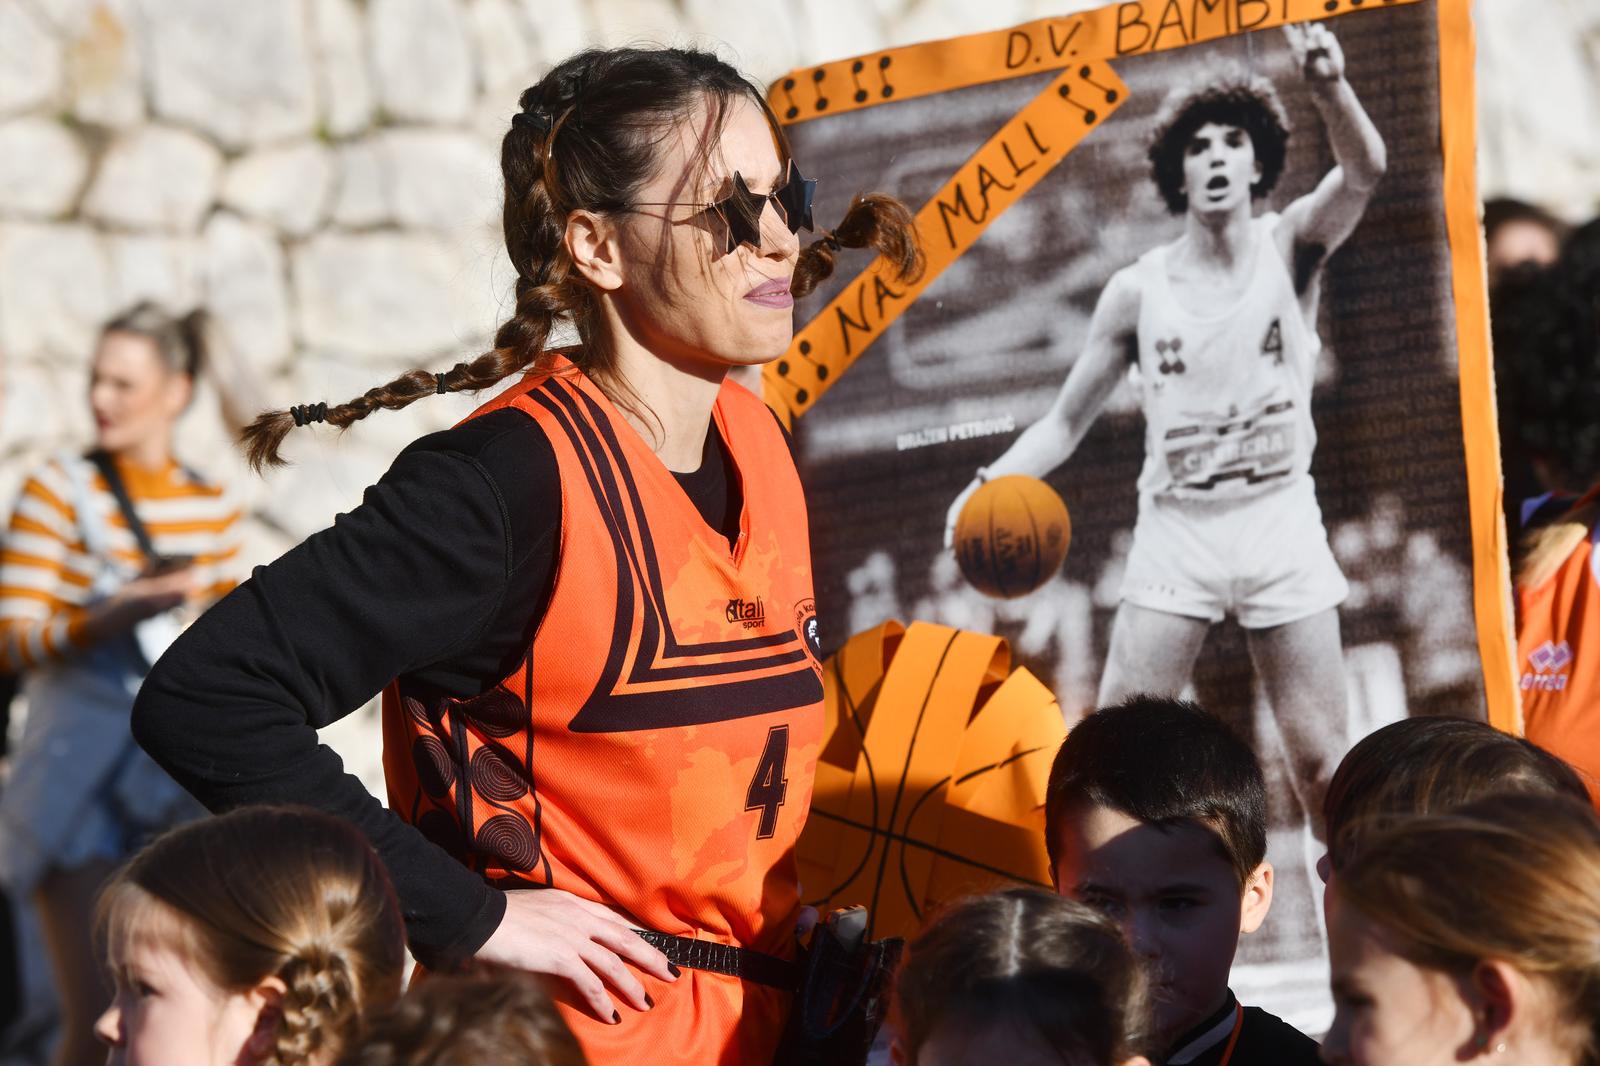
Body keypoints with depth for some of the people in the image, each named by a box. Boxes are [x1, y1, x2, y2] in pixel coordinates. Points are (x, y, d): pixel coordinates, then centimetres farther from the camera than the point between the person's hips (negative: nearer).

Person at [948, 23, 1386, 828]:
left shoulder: (1290, 246, -2)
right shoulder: (1137, 292, 1)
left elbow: (1362, 171, -23)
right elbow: (1066, 421, 8)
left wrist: (1329, 87, -44)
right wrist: (994, 483, -12)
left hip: (1280, 528, -1)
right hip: (1174, 535, 1)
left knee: (1320, 762, -1)